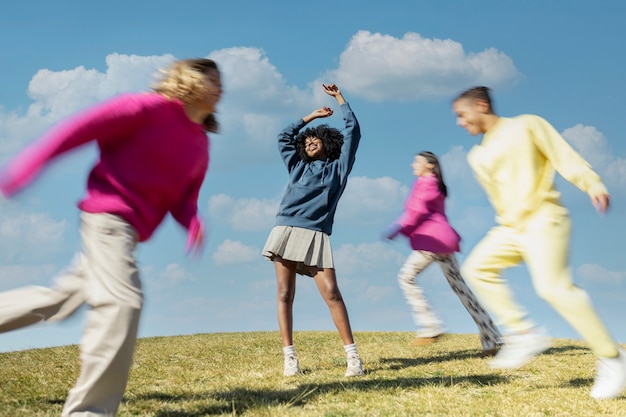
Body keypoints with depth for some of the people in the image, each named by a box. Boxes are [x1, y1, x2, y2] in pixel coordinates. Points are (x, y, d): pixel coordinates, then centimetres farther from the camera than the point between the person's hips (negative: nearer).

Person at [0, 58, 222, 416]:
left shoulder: (201, 145, 13)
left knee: (63, 299, 15)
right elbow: (82, 128, -13)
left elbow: (183, 197, 16)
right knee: (124, 301, -19)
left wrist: (193, 222, -8)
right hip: (109, 214, -9)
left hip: (130, 229, 9)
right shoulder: (150, 107, -10)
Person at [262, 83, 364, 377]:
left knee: (331, 293, -14)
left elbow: (353, 130, 14)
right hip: (286, 231, 3)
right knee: (285, 295, -4)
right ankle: (289, 357, -5)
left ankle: (352, 356, -14)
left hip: (316, 237, -3)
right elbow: (284, 137, 32)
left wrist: (339, 97, 23)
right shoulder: (298, 167, 24)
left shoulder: (338, 167, 16)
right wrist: (312, 115, 36)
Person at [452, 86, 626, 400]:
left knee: (554, 288, -21)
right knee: (476, 267, -9)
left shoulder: (526, 126, 0)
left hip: (543, 220, -7)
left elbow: (563, 155, -8)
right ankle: (525, 333, -7)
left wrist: (592, 185, -20)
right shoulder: (478, 157, 16)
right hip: (510, 227, 7)